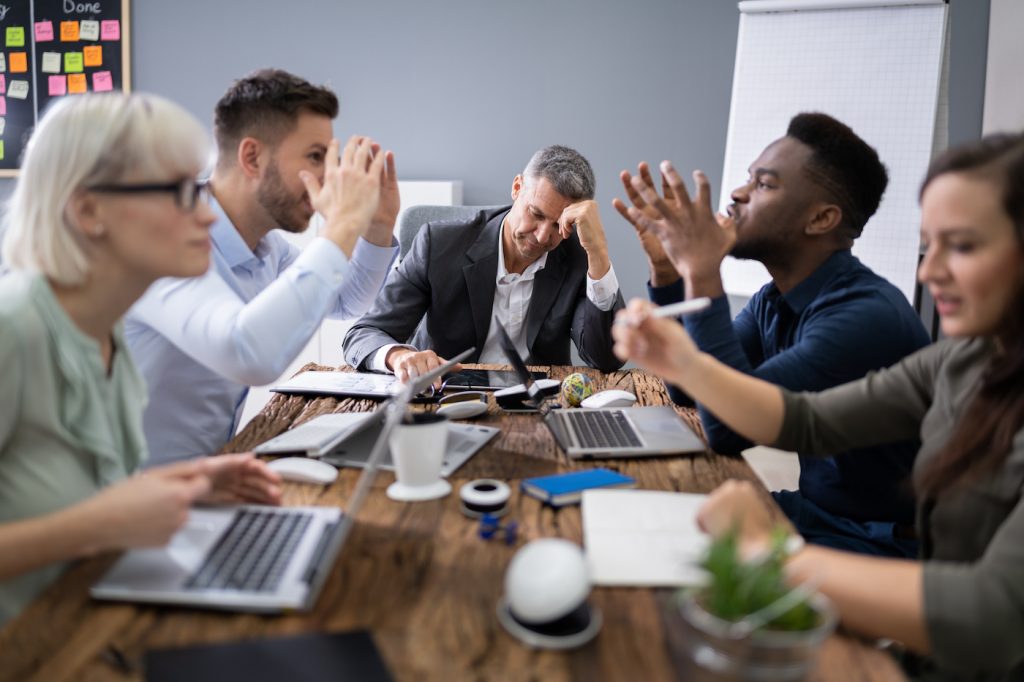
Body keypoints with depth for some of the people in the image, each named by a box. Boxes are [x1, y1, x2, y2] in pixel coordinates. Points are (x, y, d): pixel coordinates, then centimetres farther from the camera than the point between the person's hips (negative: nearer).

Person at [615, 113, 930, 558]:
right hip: (811, 510, 8)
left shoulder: (868, 315, -25)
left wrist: (702, 274, -29)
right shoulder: (773, 302, 3)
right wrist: (666, 267, -3)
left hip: (880, 541, -7)